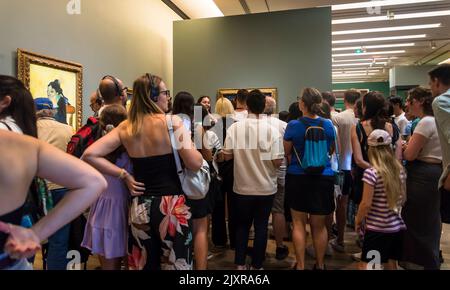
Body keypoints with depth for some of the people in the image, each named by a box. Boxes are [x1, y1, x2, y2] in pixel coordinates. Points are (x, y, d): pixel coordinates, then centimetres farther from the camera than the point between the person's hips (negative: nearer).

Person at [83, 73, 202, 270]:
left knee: (143, 264, 19)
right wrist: (186, 136, 2)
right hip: (171, 205, -4)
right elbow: (195, 164, -16)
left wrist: (124, 175, 2)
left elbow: (90, 155, -2)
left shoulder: (125, 127, 2)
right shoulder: (172, 122, -11)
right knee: (176, 264, 10)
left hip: (140, 206, 5)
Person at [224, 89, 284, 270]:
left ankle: (240, 264, 26)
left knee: (242, 225, 18)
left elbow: (227, 156, -6)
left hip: (242, 187, 1)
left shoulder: (235, 128, -9)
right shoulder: (272, 130, -11)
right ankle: (256, 265, 24)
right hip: (266, 188, -1)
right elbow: (277, 162, -13)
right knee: (261, 226, 13)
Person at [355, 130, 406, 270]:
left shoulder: (371, 172, -18)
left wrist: (358, 221, -1)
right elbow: (403, 198, 10)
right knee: (391, 264, 18)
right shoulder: (400, 170, 1)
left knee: (365, 265, 4)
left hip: (377, 229, -6)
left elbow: (366, 204, -16)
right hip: (397, 227, 7)